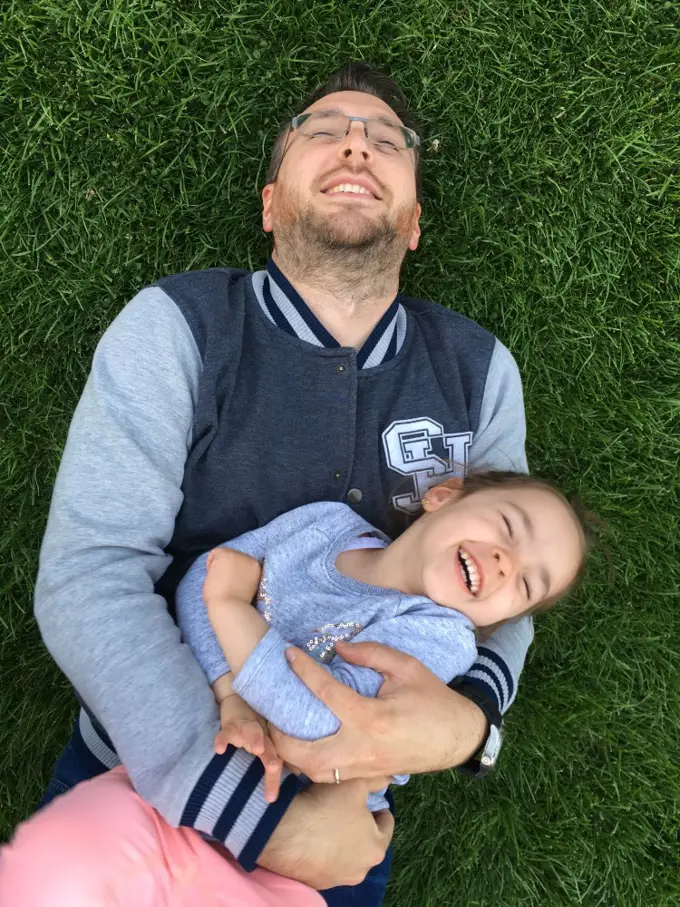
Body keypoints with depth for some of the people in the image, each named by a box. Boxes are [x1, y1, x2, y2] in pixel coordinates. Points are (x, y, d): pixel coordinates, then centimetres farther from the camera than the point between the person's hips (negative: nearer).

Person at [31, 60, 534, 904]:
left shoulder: (479, 370, -6)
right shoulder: (175, 328, -16)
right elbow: (87, 572, -23)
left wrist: (467, 718, -26)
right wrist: (262, 822, -28)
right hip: (143, 772, -1)